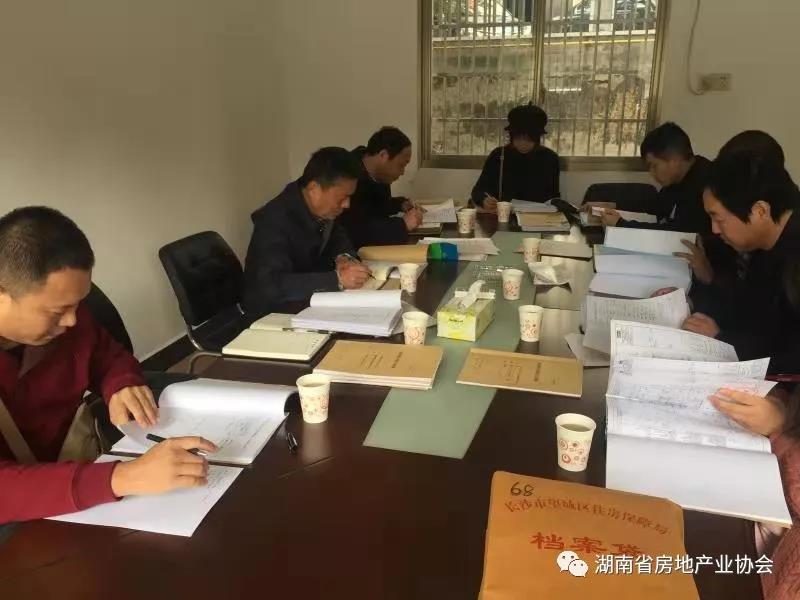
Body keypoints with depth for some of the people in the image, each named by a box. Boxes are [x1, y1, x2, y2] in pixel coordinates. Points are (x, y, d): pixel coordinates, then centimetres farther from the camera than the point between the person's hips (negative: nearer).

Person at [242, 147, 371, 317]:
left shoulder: (321, 208, -8)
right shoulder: (275, 221, -29)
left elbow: (337, 235, 12)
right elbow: (272, 286, -39)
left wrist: (342, 257, -11)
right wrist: (338, 279, -40)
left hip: (303, 302, 7)